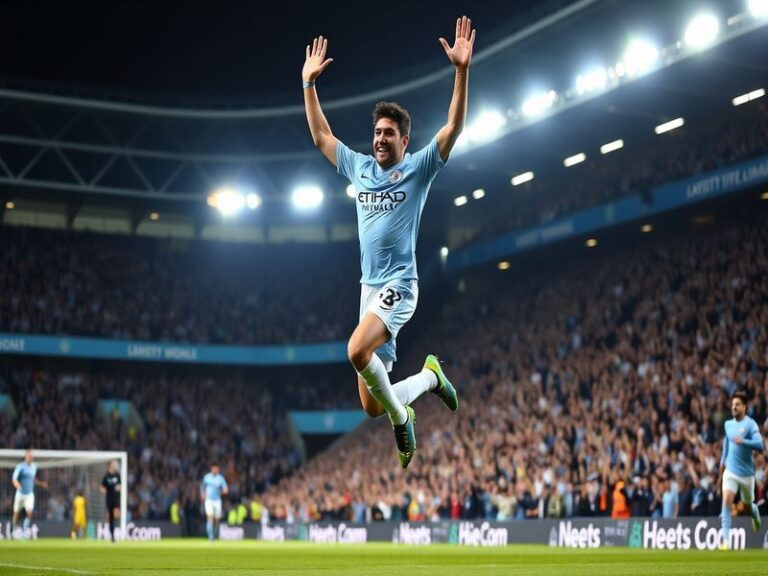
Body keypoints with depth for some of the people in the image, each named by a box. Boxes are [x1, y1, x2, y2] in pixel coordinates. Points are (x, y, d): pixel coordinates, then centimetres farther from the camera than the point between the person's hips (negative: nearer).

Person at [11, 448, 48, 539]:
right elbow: (14, 479, -15)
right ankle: (13, 531, 27)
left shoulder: (34, 466, 7)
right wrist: (18, 486, -35)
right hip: (20, 493, -3)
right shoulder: (20, 466, -10)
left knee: (29, 512, -16)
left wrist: (41, 484, 13)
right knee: (16, 513, 6)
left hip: (30, 494, 3)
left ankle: (26, 530, -10)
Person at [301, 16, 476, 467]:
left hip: (399, 285, -6)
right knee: (372, 409, 3)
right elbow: (321, 135, 24)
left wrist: (462, 70, -21)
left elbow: (454, 129, -13)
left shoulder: (418, 168, -1)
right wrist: (309, 83, 20)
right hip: (369, 287, 6)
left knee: (357, 350, -33)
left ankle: (401, 416, -9)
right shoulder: (359, 167, 13)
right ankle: (430, 376, 30)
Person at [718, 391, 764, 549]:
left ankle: (755, 512, 50)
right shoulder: (728, 424, 7)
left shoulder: (750, 424, -10)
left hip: (746, 473, -3)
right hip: (730, 472, 3)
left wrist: (743, 441, -40)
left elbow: (759, 445, -24)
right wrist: (721, 473, 22)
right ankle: (726, 540, -19)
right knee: (726, 501, -17)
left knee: (747, 507, 11)